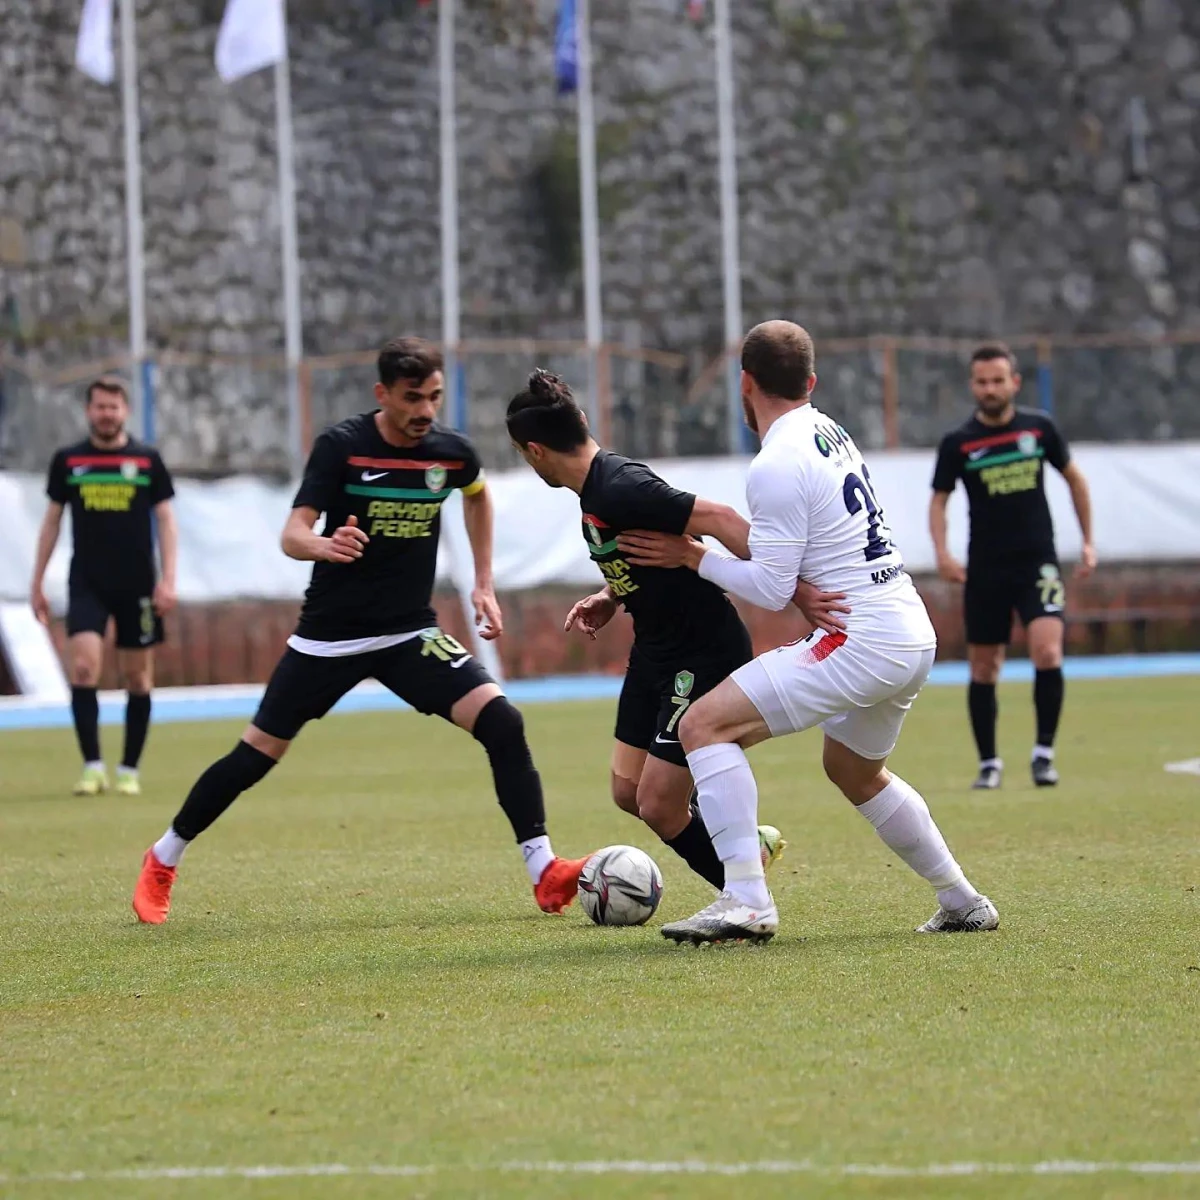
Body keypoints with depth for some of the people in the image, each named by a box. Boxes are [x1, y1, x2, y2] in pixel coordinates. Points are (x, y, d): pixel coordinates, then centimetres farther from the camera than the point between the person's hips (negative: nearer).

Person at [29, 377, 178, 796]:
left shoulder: (147, 459, 3)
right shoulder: (67, 460, 5)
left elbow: (165, 520, 5)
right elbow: (52, 520, 12)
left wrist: (168, 579, -5)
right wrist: (37, 582, 11)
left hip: (137, 585, 0)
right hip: (86, 584, 0)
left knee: (137, 677, 4)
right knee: (83, 667, -16)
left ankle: (129, 770, 14)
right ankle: (92, 767, -12)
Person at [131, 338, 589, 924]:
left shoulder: (451, 452, -4)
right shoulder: (342, 445, -15)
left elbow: (478, 496, 21)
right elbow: (292, 534, -22)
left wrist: (484, 584, 16)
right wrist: (325, 546, -45)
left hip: (410, 634, 3)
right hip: (329, 634, -2)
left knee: (502, 723, -18)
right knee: (256, 754, 2)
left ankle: (545, 874, -13)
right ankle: (162, 862, 23)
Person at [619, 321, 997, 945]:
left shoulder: (776, 466, -13)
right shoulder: (828, 432, 15)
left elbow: (771, 589, -13)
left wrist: (694, 558, 2)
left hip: (862, 641, -9)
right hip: (914, 636, 10)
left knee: (704, 725, -11)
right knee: (857, 774, 32)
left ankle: (746, 901, -20)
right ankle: (963, 903, 37)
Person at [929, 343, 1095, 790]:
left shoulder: (1040, 428, 1)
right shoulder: (958, 443, -2)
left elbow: (1075, 479, 14)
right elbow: (939, 499, 4)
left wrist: (1088, 542, 12)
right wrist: (942, 553, -13)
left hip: (1037, 561, -1)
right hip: (985, 569, 1)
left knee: (1047, 651, -19)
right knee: (983, 667, 5)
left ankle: (1044, 753, -5)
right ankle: (988, 762, 18)